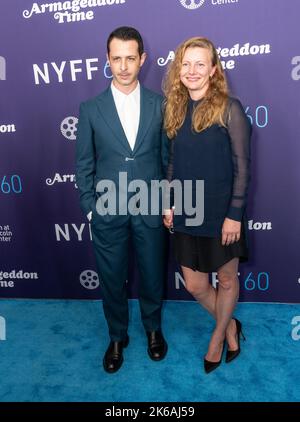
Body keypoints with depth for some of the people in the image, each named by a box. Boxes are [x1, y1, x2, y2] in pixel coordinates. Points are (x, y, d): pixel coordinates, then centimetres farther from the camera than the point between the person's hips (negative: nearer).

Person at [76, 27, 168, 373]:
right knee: (111, 280, 14)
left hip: (150, 210, 0)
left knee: (152, 276, 16)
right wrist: (89, 208, -2)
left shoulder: (159, 105, 0)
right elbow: (84, 164, 3)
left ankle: (153, 328, 44)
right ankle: (117, 337, 39)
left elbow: (168, 158, 4)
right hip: (108, 213, 0)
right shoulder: (91, 108, 0)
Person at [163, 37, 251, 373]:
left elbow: (242, 166, -10)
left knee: (226, 279, 14)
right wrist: (168, 203, 7)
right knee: (194, 285, 12)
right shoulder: (177, 109, 6)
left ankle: (218, 335, 41)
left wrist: (234, 215, -13)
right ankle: (230, 326, 40)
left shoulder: (229, 109, -10)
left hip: (221, 213, -4)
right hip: (186, 213, 5)